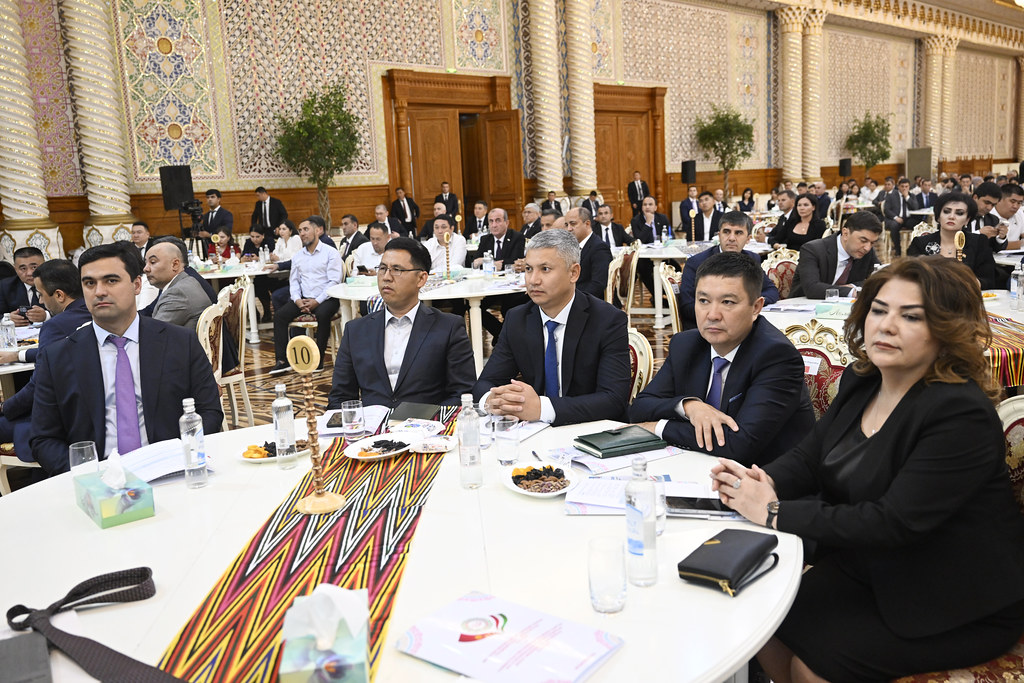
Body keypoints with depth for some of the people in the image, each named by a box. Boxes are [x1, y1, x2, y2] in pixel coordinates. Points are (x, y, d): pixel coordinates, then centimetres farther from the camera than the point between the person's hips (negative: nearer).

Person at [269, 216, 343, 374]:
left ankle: (318, 359, -23)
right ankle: (282, 361, -16)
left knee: (322, 314, -36)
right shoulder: (297, 256, 17)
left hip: (326, 299, -5)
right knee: (280, 315, -16)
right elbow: (293, 281, 14)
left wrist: (317, 301, -18)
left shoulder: (331, 253, -1)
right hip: (303, 299, 5)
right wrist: (297, 300, -7)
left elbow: (334, 281, -10)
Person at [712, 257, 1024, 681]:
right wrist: (762, 483, -20)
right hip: (866, 569, 7)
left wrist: (775, 513, -29)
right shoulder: (860, 381, 0)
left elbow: (894, 523, -30)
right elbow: (810, 456, 3)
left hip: (959, 608, -7)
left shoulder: (962, 414, -25)